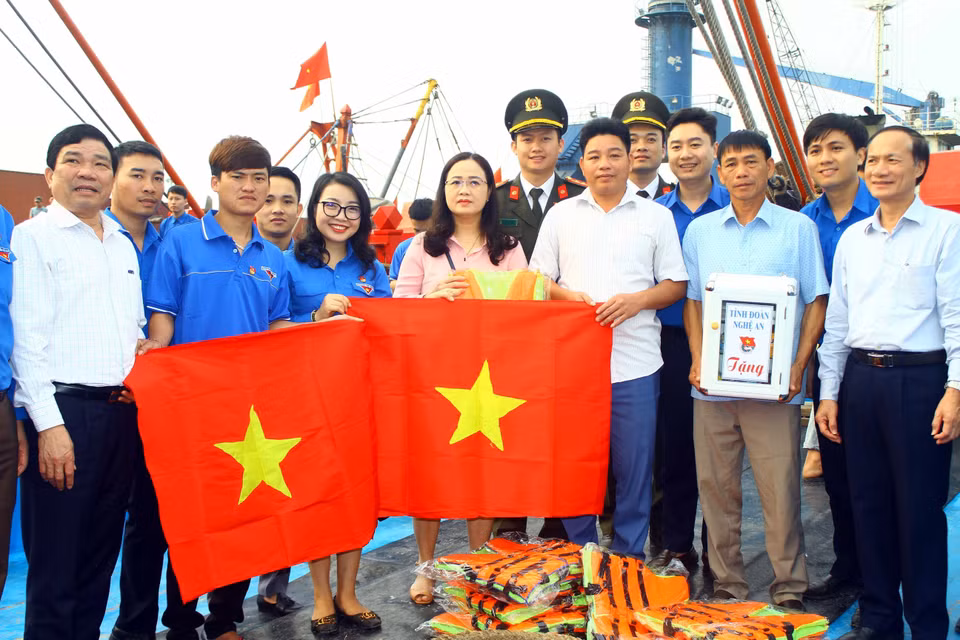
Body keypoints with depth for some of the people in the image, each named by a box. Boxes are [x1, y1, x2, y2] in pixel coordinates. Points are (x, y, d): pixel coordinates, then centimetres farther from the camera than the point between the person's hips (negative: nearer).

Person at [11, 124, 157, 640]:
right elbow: (26, 337, -9)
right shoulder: (32, 237, -2)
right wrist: (49, 424, -16)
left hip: (121, 413, 6)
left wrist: (141, 343, 4)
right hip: (64, 410, -6)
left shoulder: (124, 245, 18)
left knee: (102, 551, 13)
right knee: (54, 562, 0)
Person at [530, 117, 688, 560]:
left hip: (635, 363, -1)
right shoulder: (561, 215, 12)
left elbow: (675, 285, 7)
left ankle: (627, 560, 18)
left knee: (634, 469, 4)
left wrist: (636, 300, -12)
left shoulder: (656, 216, 9)